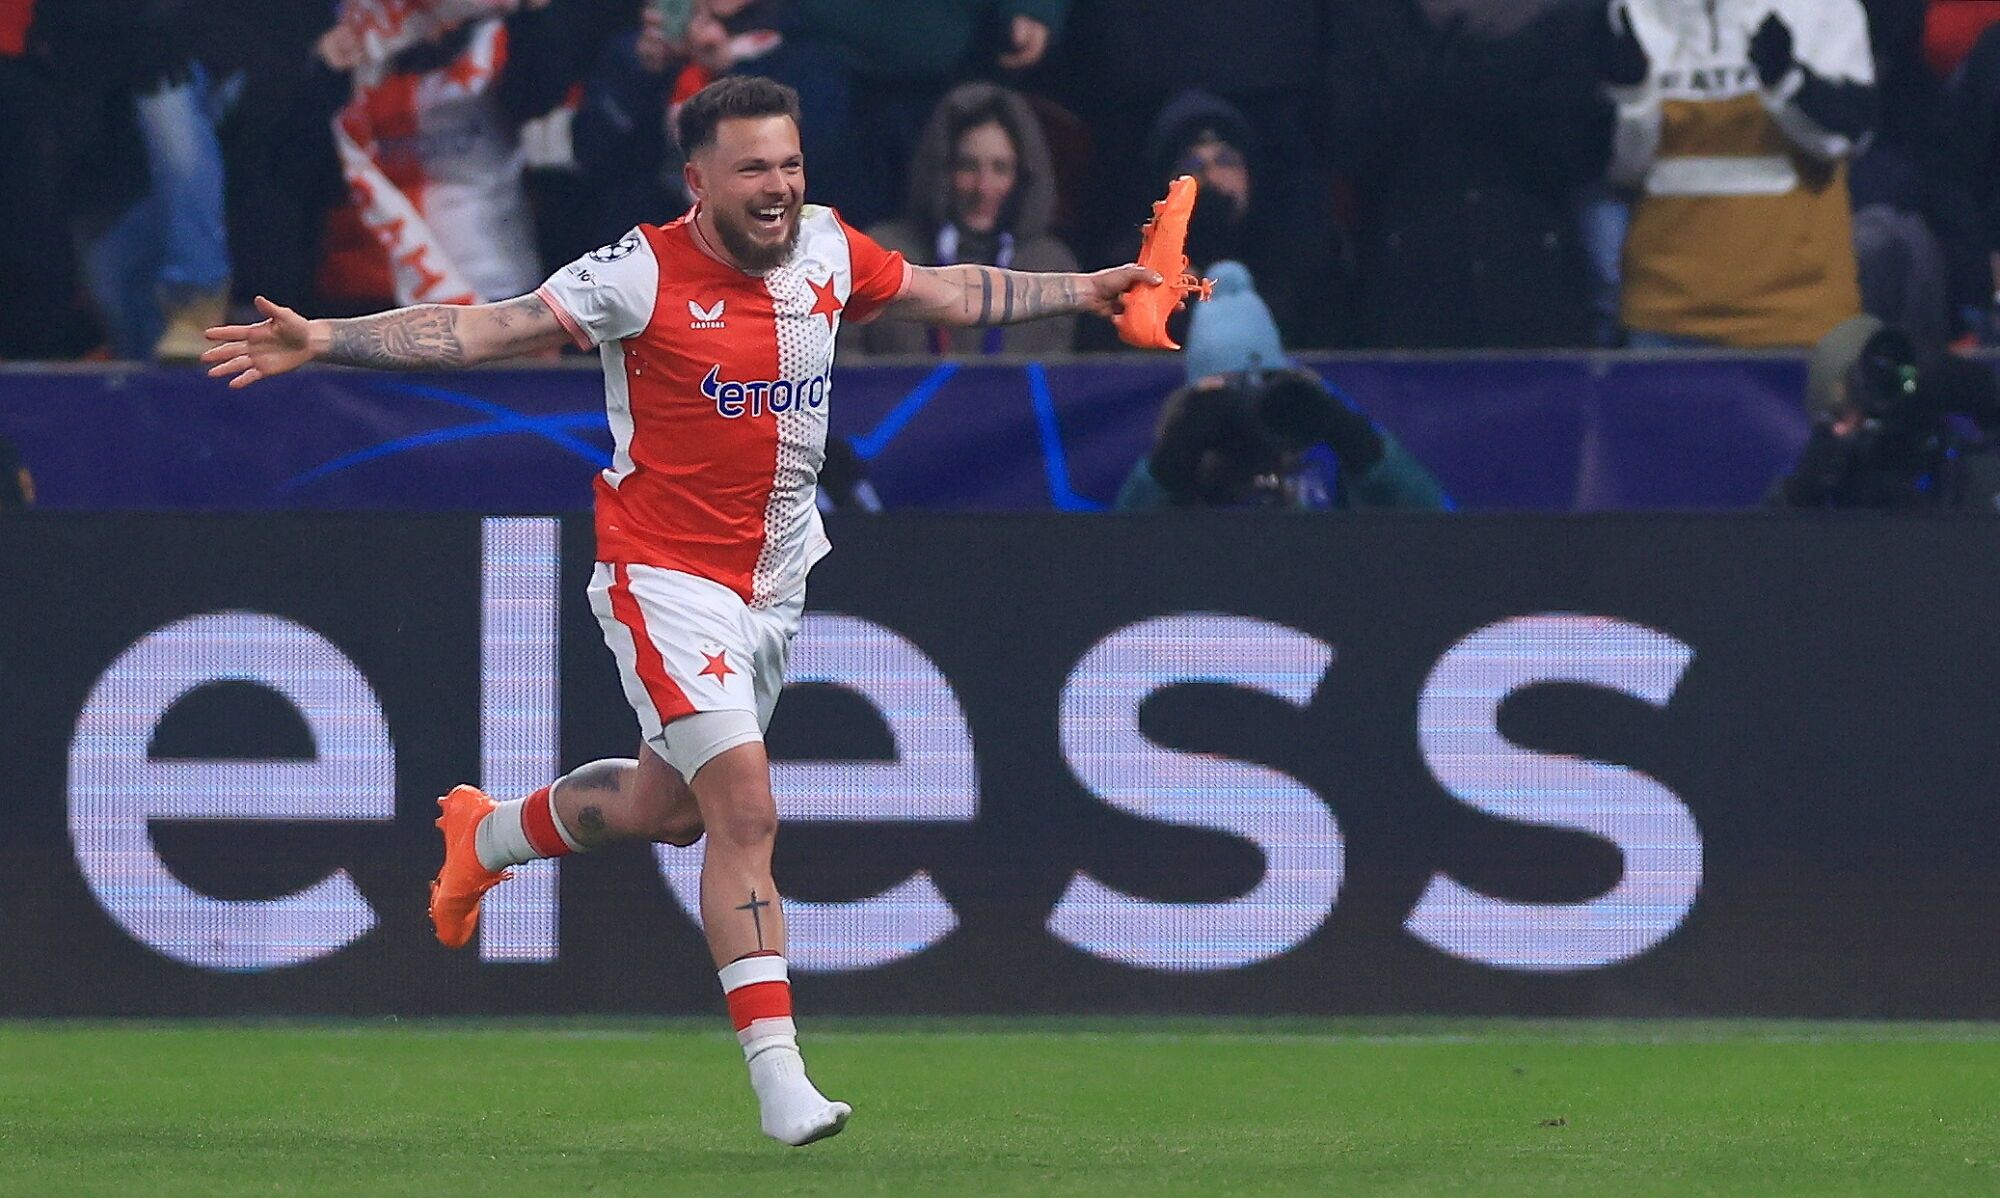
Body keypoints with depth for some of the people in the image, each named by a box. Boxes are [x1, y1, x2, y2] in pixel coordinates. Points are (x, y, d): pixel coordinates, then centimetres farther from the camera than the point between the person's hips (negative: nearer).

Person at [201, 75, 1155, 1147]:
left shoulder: (827, 249, 0)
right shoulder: (642, 274, -17)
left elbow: (953, 294, 19)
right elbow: (482, 330, -20)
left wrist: (1085, 291, 22)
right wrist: (322, 342, -29)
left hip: (773, 579, 7)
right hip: (665, 575, -7)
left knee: (666, 808, 20)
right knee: (745, 814, -17)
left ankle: (488, 835, 49)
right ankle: (778, 1078, -16)